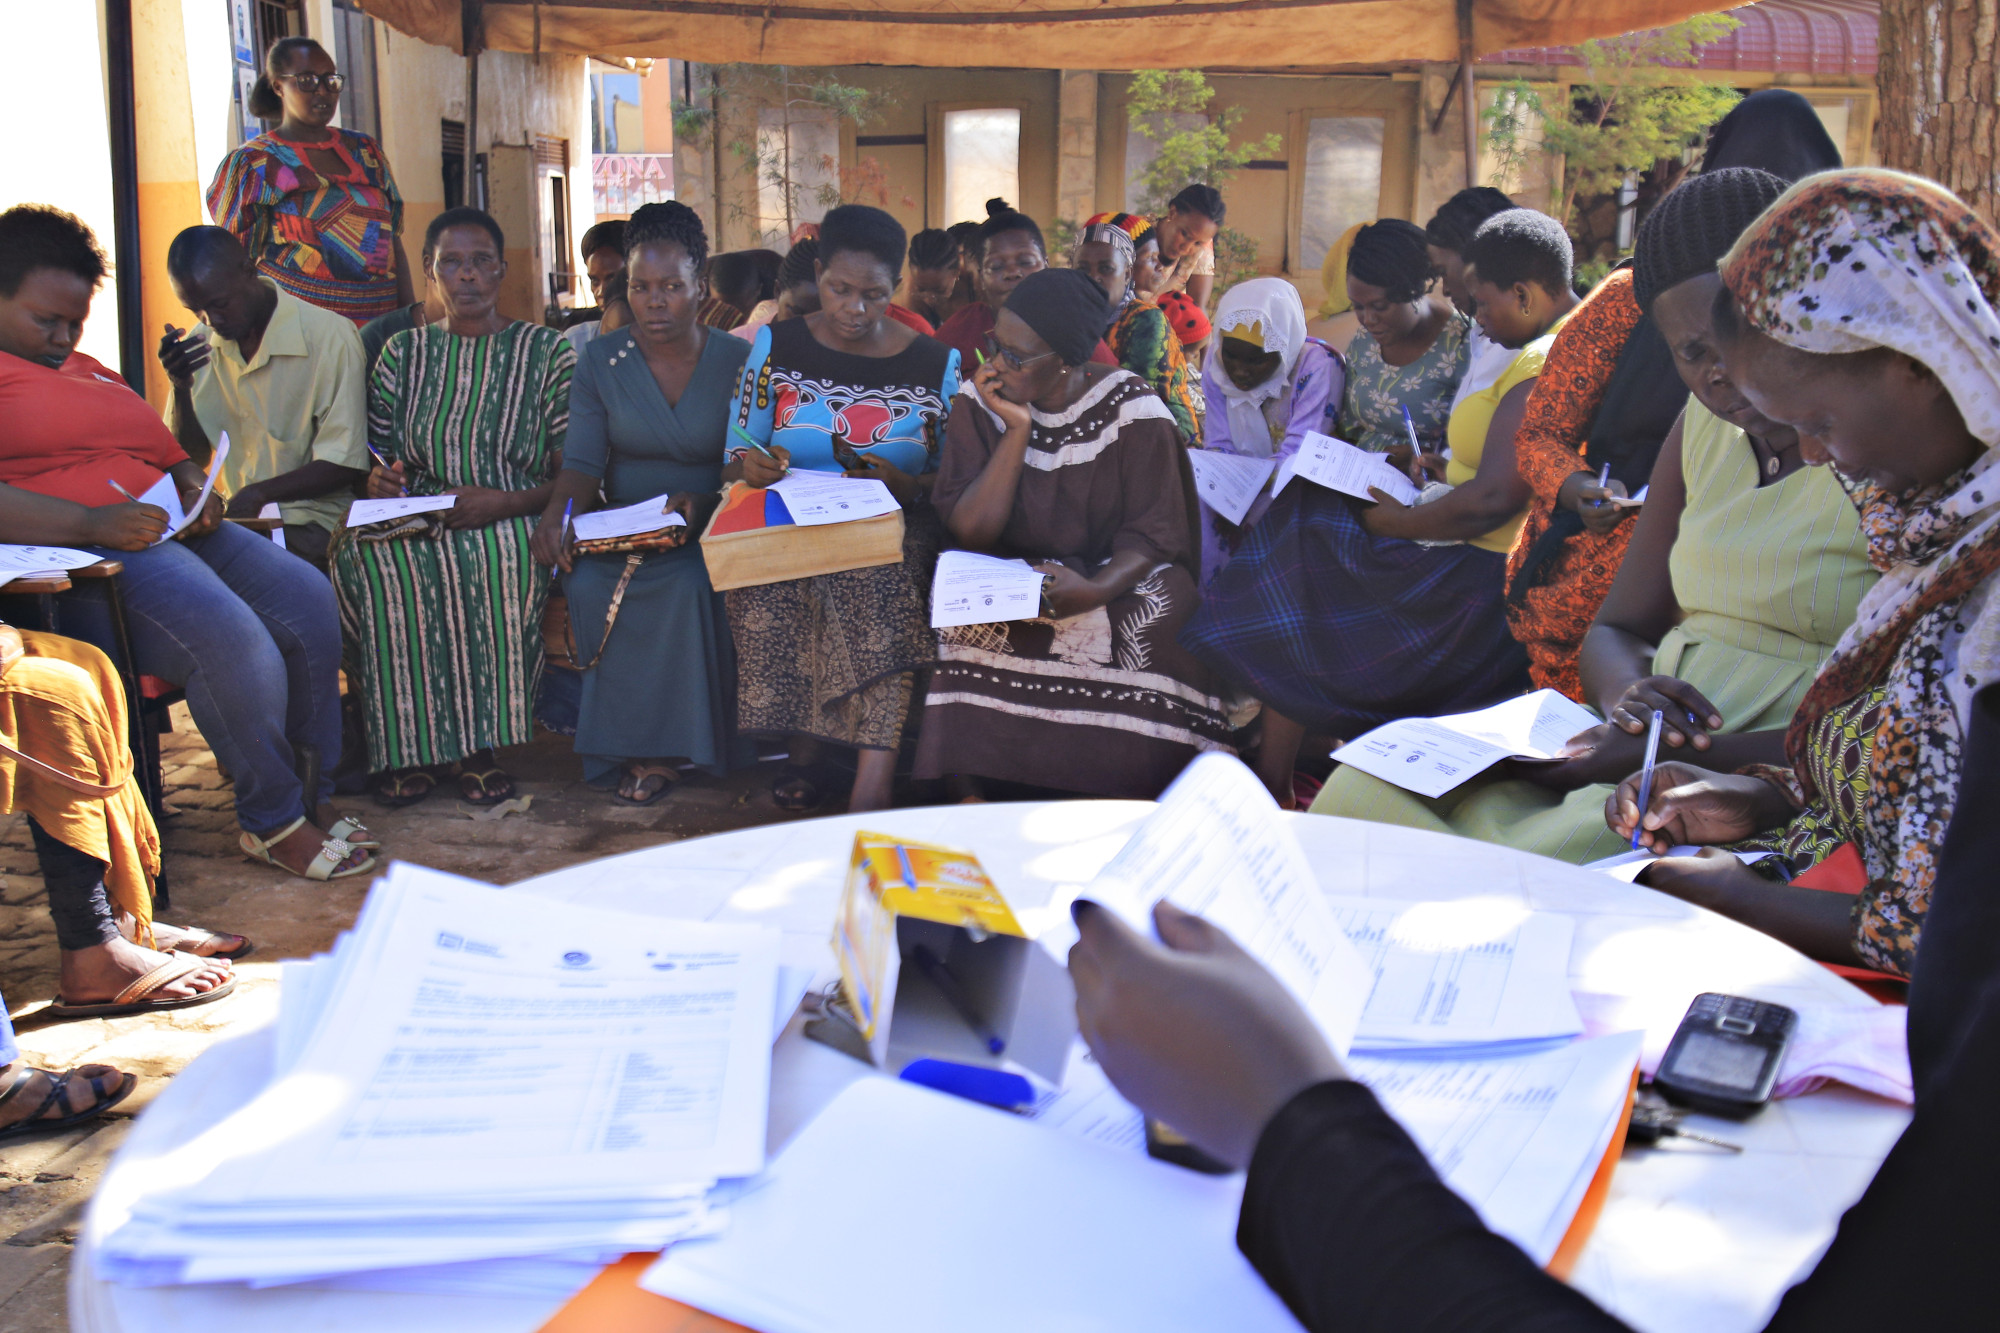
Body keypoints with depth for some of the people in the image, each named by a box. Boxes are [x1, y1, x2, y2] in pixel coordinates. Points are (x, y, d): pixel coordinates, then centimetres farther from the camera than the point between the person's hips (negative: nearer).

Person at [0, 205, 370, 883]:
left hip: (171, 532, 9)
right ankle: (273, 823, -12)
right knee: (231, 637, -30)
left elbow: (174, 459, 31)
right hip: (74, 555, -9)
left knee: (307, 599, -12)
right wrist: (89, 523, -26)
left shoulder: (92, 372, 29)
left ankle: (314, 794, -1)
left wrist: (197, 496, 6)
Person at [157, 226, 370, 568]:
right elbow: (192, 458, 11)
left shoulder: (329, 336, -12)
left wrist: (261, 493, -25)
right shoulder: (201, 343, 7)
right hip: (234, 517, 6)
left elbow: (345, 466, -12)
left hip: (311, 524, -5)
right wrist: (181, 387, -7)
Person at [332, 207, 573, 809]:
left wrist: (502, 501, -17)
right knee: (361, 553, -32)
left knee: (494, 553, -39)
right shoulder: (403, 352, 16)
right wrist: (379, 479, -6)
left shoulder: (547, 351, 7)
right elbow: (380, 456, 19)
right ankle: (407, 743, -24)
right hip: (415, 521, 3)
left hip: (513, 524, -3)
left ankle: (481, 742, -27)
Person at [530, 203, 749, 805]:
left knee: (687, 585, -35)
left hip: (707, 532, -2)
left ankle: (668, 742, -19)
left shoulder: (738, 362, 2)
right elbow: (582, 461, -3)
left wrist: (702, 503, -25)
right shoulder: (600, 362, 6)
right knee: (588, 582, -31)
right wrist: (558, 509, -26)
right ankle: (641, 751, -19)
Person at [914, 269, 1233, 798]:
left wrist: (1094, 589, -31)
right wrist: (1017, 429, -17)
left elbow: (1153, 533, -11)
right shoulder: (979, 403, -2)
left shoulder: (1132, 410, -9)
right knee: (972, 629, -30)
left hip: (1117, 573, -1)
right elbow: (970, 531, -11)